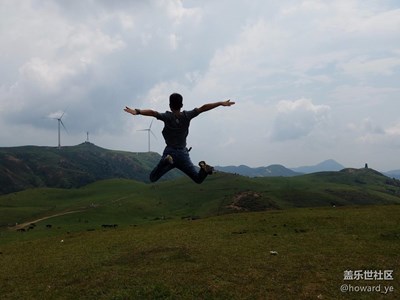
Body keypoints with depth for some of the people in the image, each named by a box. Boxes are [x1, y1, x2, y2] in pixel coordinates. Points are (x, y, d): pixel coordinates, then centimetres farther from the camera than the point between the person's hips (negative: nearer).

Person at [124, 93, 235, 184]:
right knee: (198, 179, 13)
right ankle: (203, 168, -22)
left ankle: (166, 161, -25)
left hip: (170, 152, -2)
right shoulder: (187, 116, -1)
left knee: (152, 178, 1)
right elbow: (203, 108, -2)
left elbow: (152, 112, -23)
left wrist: (137, 112, -34)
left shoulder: (167, 117, -7)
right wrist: (221, 103, 2)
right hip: (183, 154, 2)